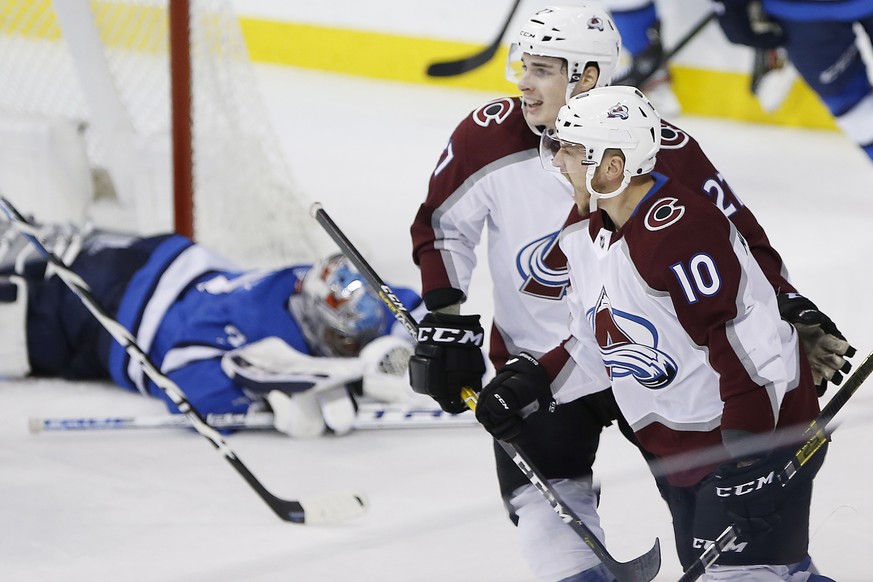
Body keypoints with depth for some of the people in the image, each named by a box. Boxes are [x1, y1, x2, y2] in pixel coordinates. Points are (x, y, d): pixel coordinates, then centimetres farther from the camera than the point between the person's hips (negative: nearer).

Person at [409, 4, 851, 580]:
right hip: (538, 359, 1)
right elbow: (442, 226, 0)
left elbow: (736, 237, -8)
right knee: (550, 510, -7)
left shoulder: (666, 153, -19)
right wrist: (445, 322, -5)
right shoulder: (488, 138, -16)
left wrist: (791, 314, -17)